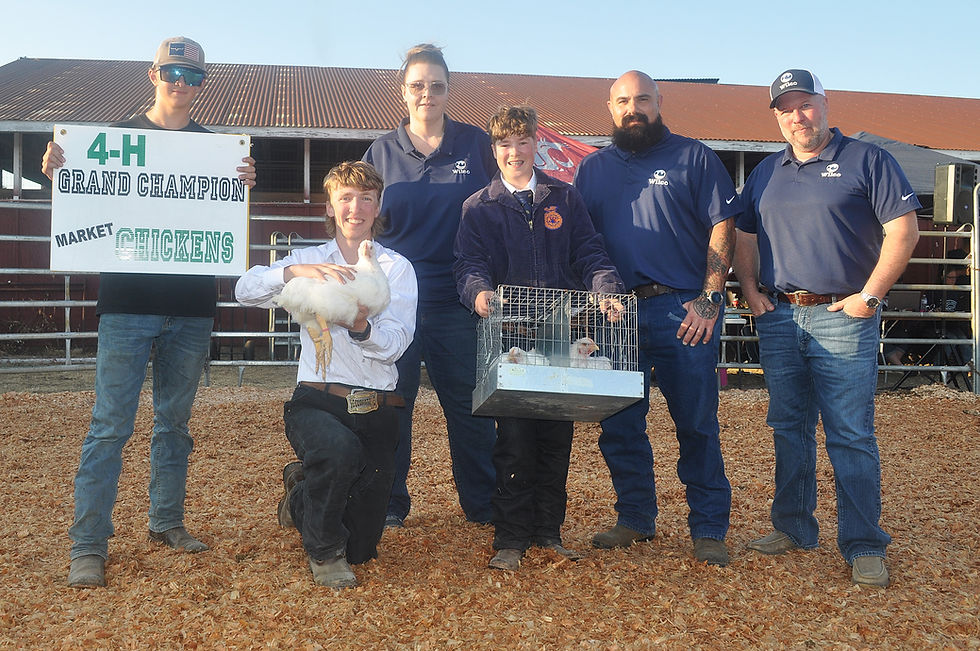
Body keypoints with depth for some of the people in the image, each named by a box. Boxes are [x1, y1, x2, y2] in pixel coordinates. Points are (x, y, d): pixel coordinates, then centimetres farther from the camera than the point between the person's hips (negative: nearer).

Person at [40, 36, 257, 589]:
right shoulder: (119, 135, 4)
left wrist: (245, 186, -12)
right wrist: (59, 174, -15)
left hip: (192, 308, 3)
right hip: (127, 302, -3)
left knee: (175, 421, 12)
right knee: (111, 426, -5)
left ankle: (168, 522, 24)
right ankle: (89, 545, 1)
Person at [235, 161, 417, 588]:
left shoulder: (397, 268, 8)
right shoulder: (308, 260, 9)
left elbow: (394, 344, -7)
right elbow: (246, 290, -9)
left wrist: (360, 327, -28)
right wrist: (295, 271, -27)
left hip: (376, 410, 2)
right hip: (316, 401, -1)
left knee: (361, 549, 3)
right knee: (340, 448, -38)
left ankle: (302, 498, 37)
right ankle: (324, 550, -8)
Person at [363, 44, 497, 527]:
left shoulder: (475, 145, 6)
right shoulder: (382, 152, 8)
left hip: (457, 300, 0)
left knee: (469, 404, 4)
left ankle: (482, 503, 19)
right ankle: (390, 503, 19)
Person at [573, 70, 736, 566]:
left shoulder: (693, 157, 5)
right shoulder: (592, 168, 15)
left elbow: (722, 227, -1)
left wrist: (710, 298, -10)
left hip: (683, 310, -3)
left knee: (697, 424, 0)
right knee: (619, 425, 8)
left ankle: (709, 529, 9)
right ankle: (635, 519, 22)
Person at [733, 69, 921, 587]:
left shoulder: (866, 160, 0)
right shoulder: (766, 173, 15)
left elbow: (903, 229, -5)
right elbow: (744, 238, 22)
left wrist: (870, 295, -11)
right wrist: (750, 290, 6)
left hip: (842, 319, -5)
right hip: (778, 318, 5)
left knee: (851, 437, -4)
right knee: (789, 430, 11)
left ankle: (863, 546, 4)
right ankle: (793, 528, 23)